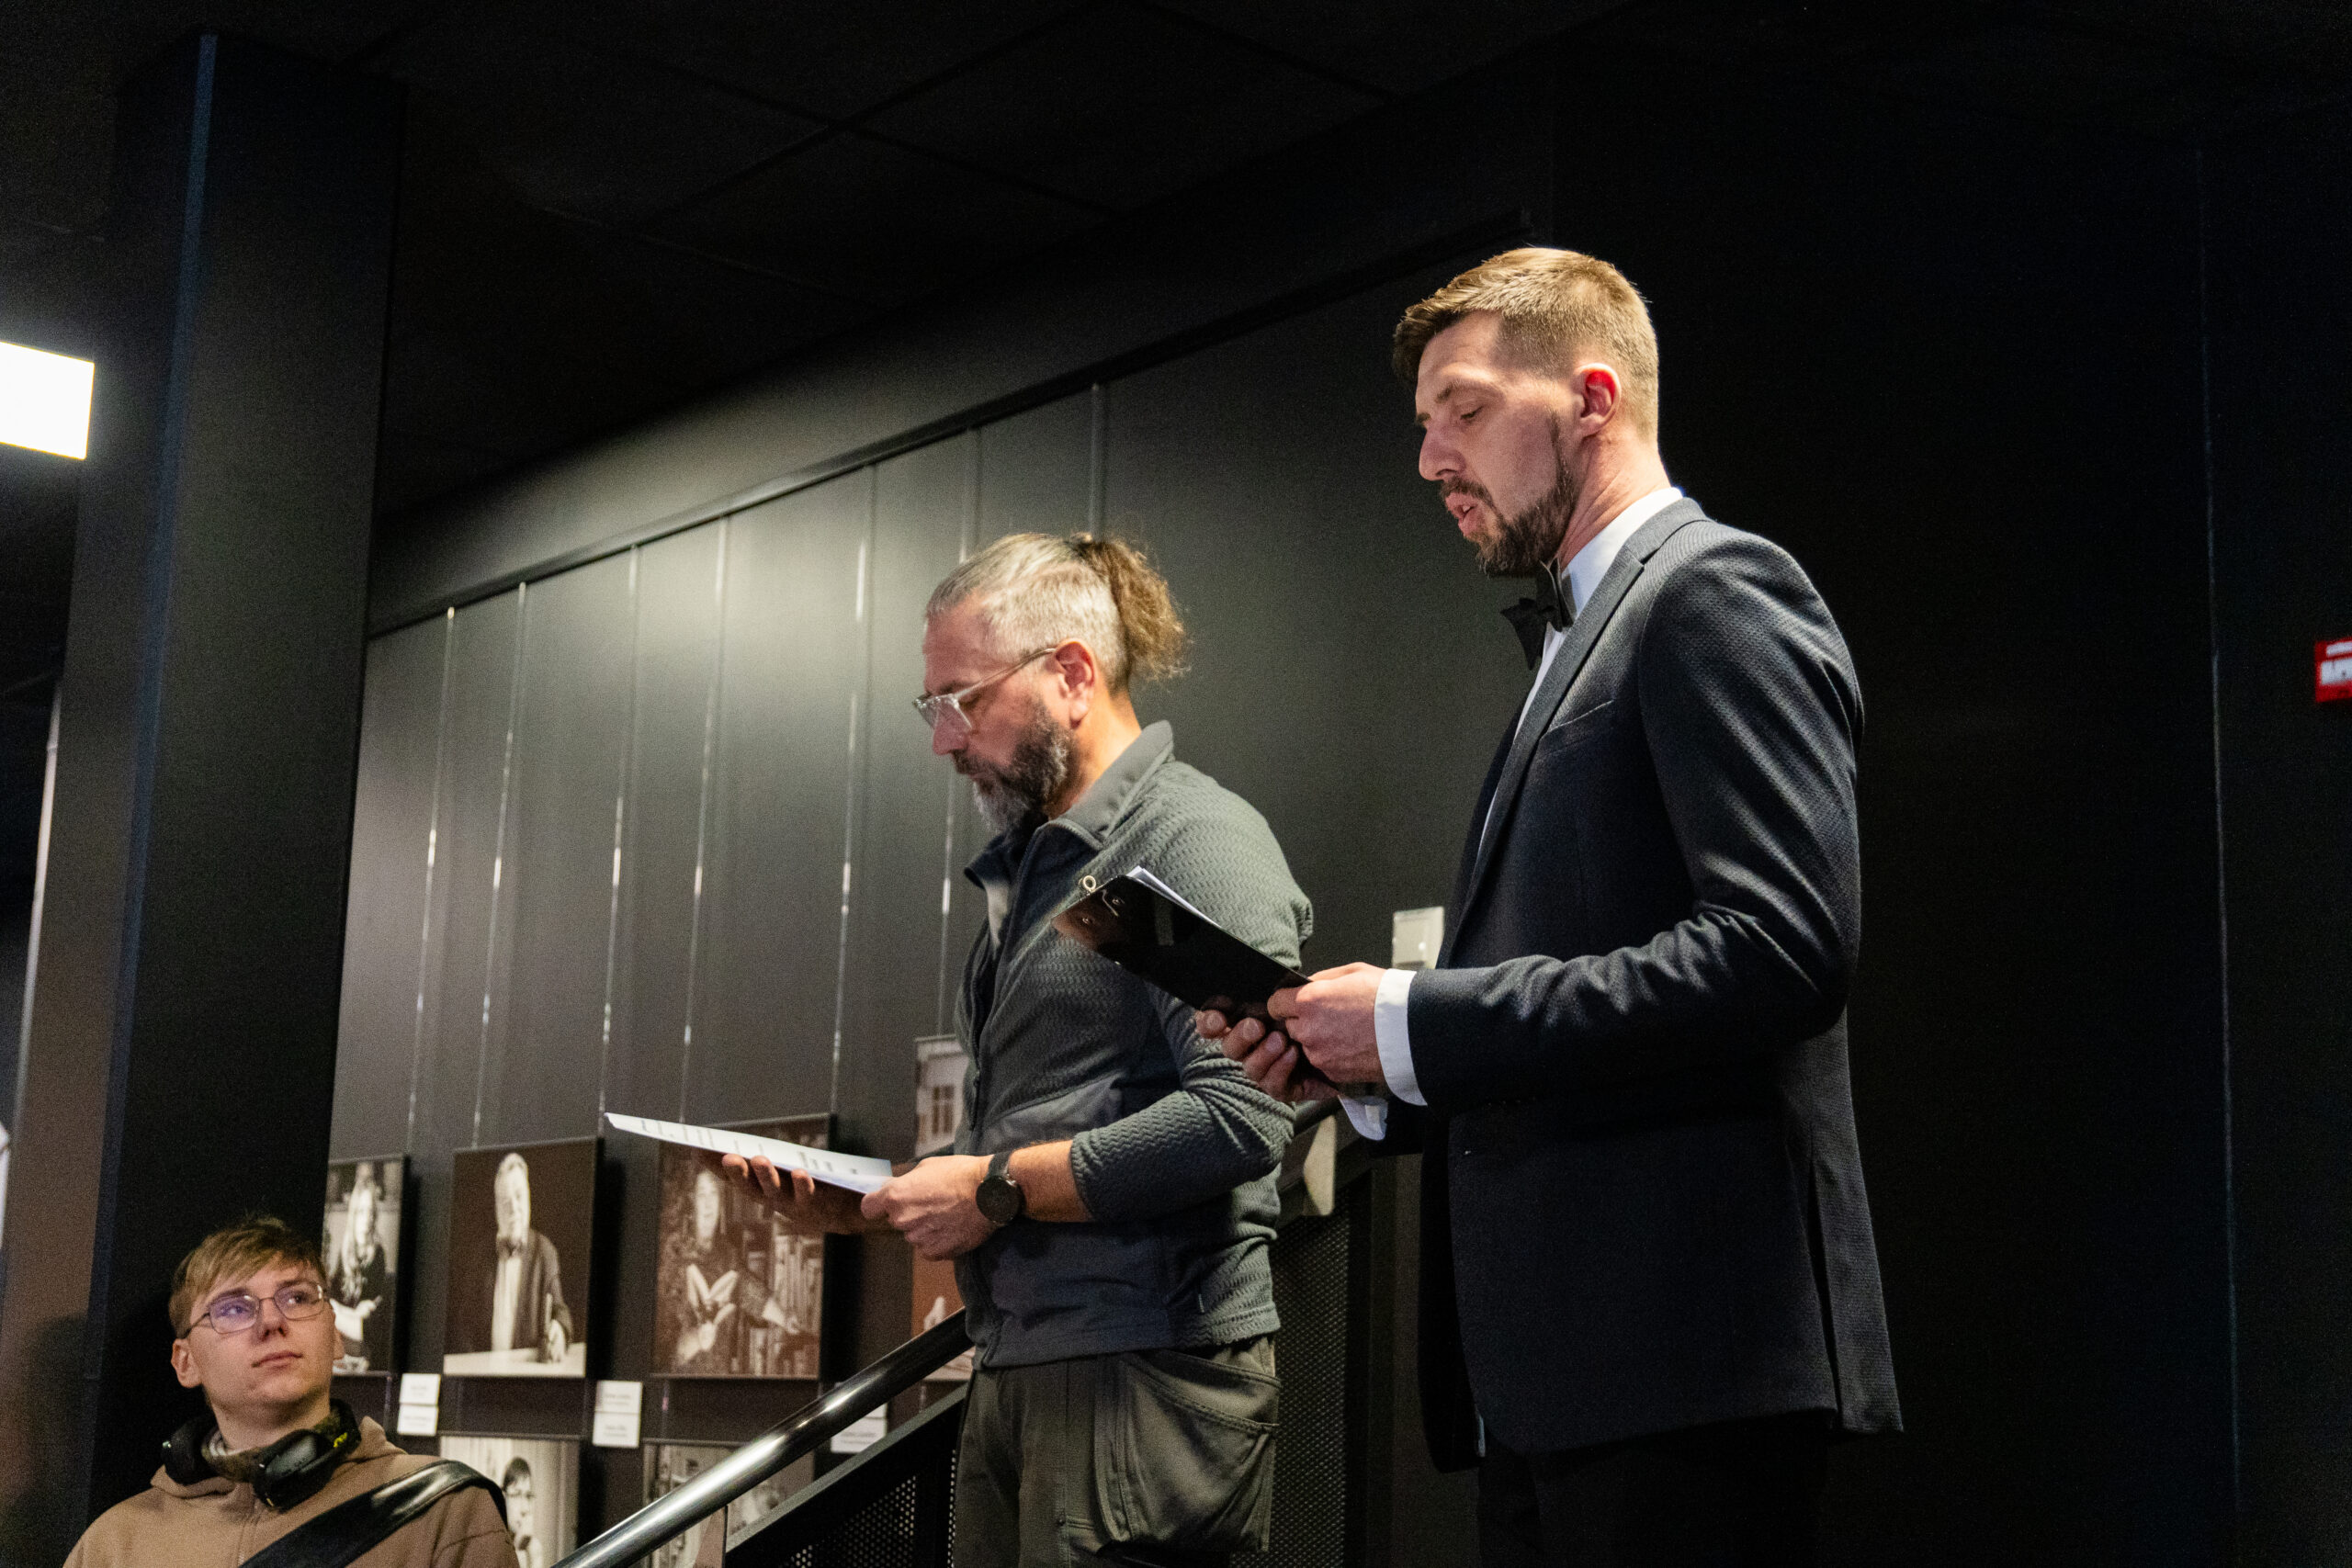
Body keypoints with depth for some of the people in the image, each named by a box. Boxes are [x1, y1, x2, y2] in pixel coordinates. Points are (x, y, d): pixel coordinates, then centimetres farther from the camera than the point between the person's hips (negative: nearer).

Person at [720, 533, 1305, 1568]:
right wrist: (848, 1203, 8)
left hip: (1144, 1367, -8)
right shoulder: (1025, 868, 19)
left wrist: (998, 1187, -14)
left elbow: (1239, 1117, -21)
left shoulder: (1196, 840, -8)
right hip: (1016, 1370, 8)